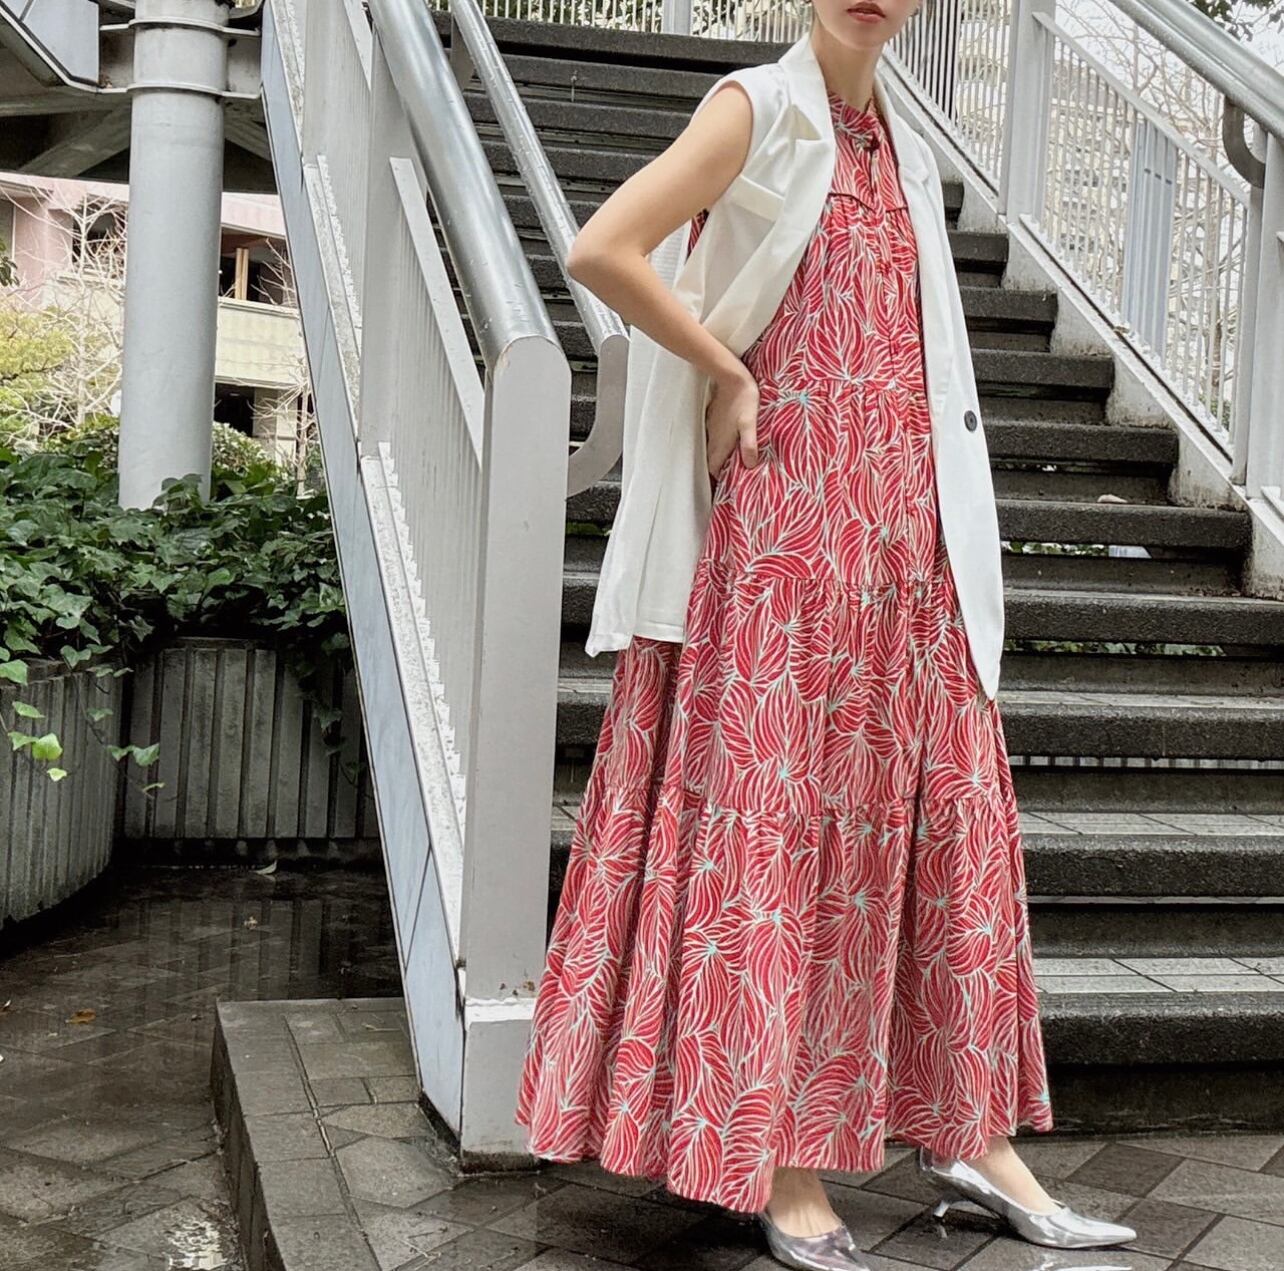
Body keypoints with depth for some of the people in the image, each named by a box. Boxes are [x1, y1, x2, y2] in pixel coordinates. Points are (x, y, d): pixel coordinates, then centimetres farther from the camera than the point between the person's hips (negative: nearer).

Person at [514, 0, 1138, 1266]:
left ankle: (968, 1137, 16)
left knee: (934, 811, 7)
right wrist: (731, 373, -8)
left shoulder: (891, 133, 19)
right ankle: (780, 1164, 4)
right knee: (780, 811, -5)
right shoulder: (754, 108, -1)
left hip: (897, 521, 7)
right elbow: (599, 251, -15)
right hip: (786, 518, -7)